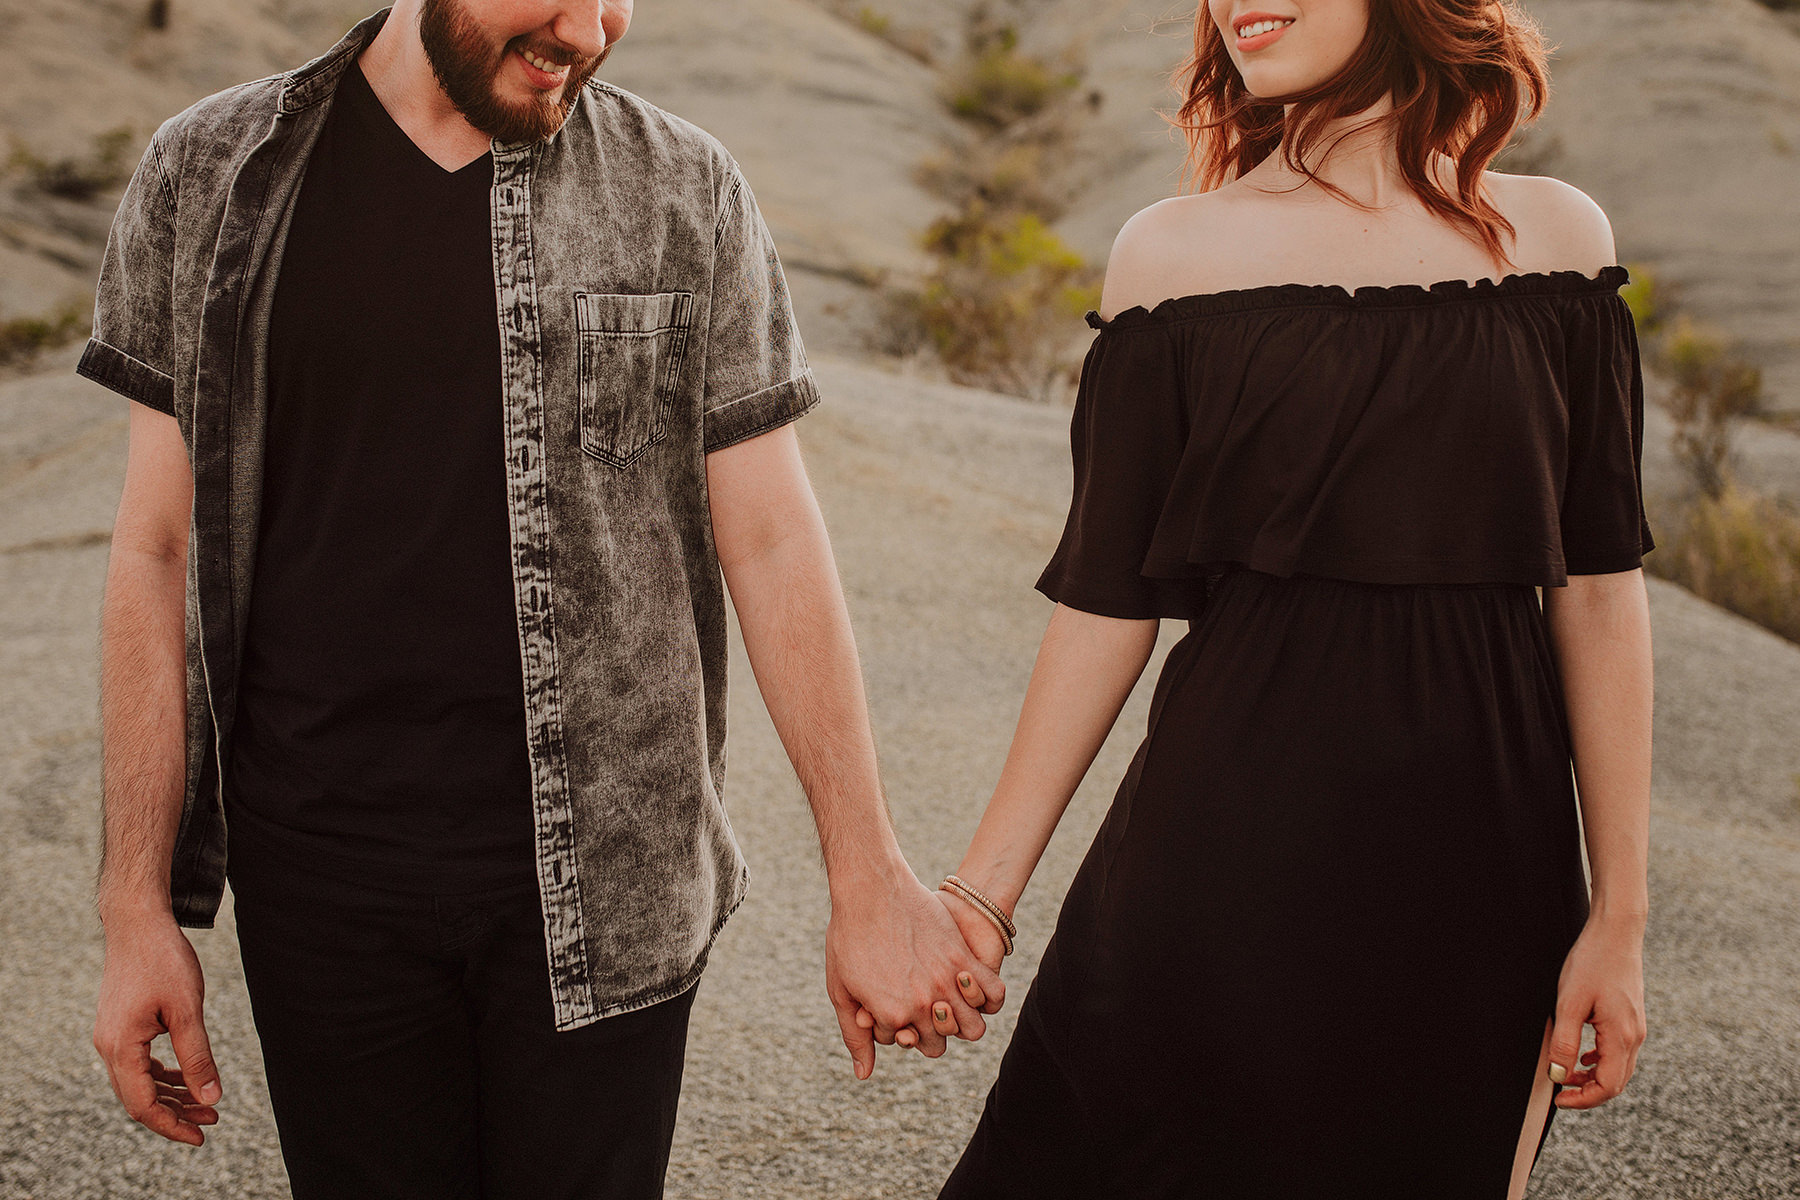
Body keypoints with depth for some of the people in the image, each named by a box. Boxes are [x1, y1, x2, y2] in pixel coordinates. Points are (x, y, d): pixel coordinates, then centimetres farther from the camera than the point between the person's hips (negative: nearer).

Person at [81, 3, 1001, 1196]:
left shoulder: (684, 192, -1)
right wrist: (138, 909, 1)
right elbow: (160, 551, 3)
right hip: (324, 884, 1)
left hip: (602, 878, 0)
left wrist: (870, 880, -2)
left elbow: (772, 543, -1)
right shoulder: (210, 179, 2)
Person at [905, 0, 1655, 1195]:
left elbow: (1599, 592, 3)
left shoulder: (1555, 235, 2)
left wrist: (1619, 912, 1)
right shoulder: (1174, 252, 0)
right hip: (1226, 859, -1)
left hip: (1477, 879, 1)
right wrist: (985, 889, -2)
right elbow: (1108, 601, 1)